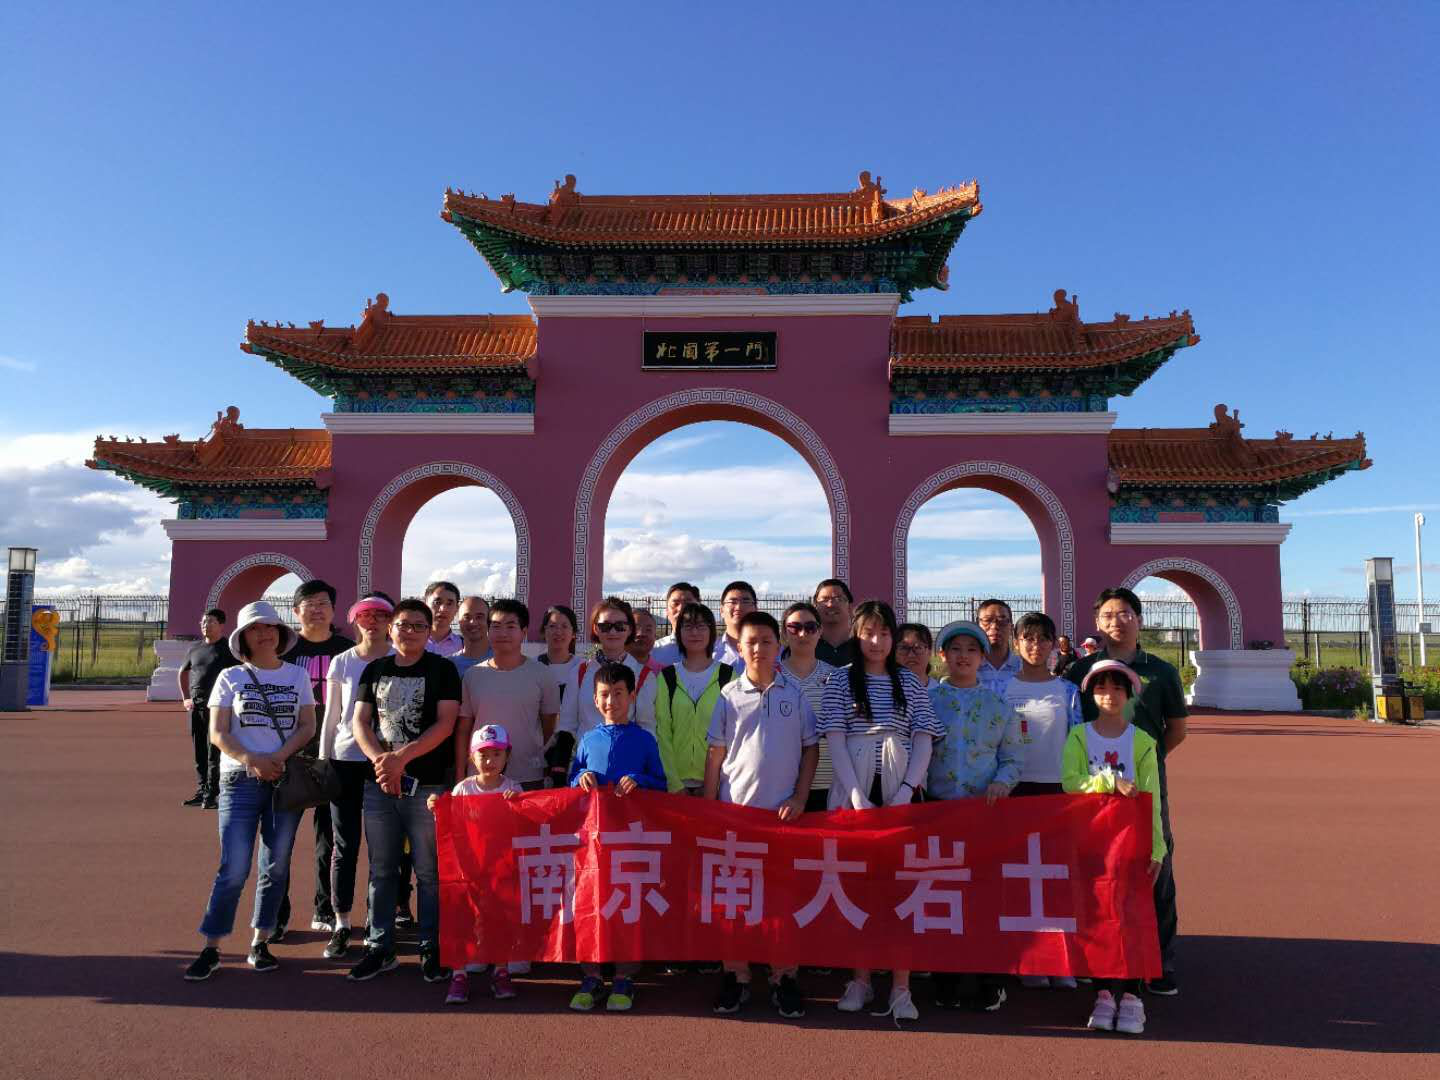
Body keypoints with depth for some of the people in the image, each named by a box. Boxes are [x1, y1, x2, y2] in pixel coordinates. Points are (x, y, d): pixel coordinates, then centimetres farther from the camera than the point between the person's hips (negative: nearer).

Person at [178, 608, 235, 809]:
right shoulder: (195, 648, 15)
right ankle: (201, 791, 19)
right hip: (196, 705, 6)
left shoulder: (228, 649, -2)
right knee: (199, 752, 10)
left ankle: (212, 795, -4)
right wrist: (185, 698, 18)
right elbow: (183, 673, 29)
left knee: (214, 752, -7)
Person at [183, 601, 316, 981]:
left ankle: (260, 943, 17)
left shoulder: (297, 676, 8)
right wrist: (251, 761, -16)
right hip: (240, 781, -2)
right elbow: (218, 732, -1)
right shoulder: (231, 677, 4)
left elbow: (307, 726, 3)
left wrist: (278, 757, -14)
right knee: (234, 868, -6)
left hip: (287, 779, 2)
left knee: (276, 866, 6)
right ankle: (211, 949, 7)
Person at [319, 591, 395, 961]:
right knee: (345, 845, 5)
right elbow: (331, 718, 9)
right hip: (345, 761, 1)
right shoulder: (342, 663, 5)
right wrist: (323, 763, 7)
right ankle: (341, 926, 15)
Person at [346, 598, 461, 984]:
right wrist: (379, 759, -12)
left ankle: (431, 948, 15)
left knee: (429, 872, 3)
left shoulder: (442, 669, 0)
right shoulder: (374, 670, 12)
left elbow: (445, 724, -9)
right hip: (378, 783, 4)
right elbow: (360, 722, 6)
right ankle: (380, 947, 23)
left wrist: (401, 757, -16)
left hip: (427, 784, -4)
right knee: (381, 869, 11)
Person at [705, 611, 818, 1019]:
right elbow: (715, 754, 5)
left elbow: (811, 749, 6)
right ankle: (736, 977, 19)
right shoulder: (729, 696, 3)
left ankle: (783, 978, 18)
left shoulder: (796, 694, 3)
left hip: (783, 810, 0)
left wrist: (799, 798, -3)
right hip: (735, 808, 1)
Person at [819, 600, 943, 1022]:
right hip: (853, 794, -1)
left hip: (899, 795, 1)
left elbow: (923, 740, 4)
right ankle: (860, 979, 16)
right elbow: (835, 742, -3)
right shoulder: (840, 680, 3)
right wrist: (858, 797, -12)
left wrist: (906, 790, -9)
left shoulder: (909, 682, 8)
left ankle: (900, 986, 3)